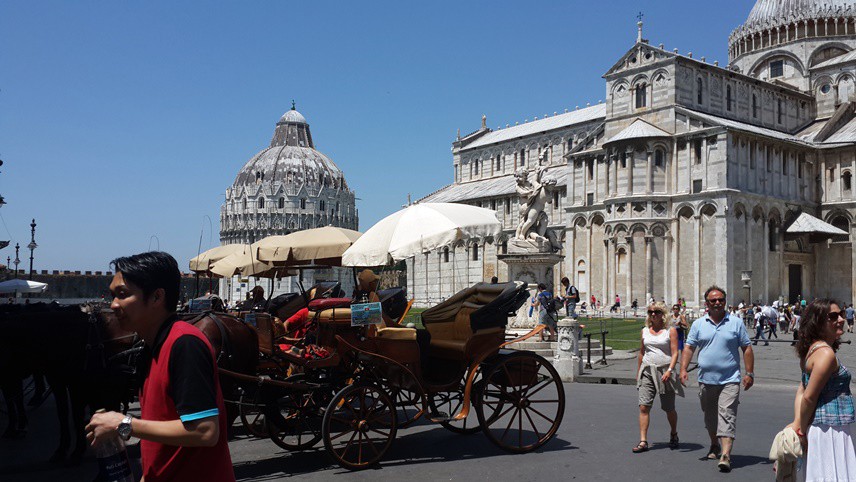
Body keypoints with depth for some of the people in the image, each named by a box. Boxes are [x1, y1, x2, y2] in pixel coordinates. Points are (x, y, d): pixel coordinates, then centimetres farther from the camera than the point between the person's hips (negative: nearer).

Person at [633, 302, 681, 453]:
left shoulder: (670, 331, -1)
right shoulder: (645, 331, 11)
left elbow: (675, 353, -7)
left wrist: (669, 370, -20)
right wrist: (638, 372, 20)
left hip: (664, 371, -3)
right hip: (647, 371, 3)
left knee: (669, 409, 9)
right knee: (644, 407, -9)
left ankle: (673, 435, 34)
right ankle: (643, 441, -8)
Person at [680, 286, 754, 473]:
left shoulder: (736, 322, 3)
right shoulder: (698, 324, 6)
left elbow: (747, 348, 5)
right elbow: (689, 348, 6)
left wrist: (750, 373, 0)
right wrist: (683, 369, -5)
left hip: (729, 380, -3)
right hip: (706, 380, 3)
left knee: (727, 416, -12)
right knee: (710, 416, 16)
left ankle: (725, 455, -17)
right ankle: (714, 445, 37)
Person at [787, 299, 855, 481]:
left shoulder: (814, 349, 11)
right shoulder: (825, 353, -18)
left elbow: (801, 390, 7)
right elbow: (808, 397, -20)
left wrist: (797, 423, -1)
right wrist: (802, 432, -9)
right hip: (829, 430, -9)